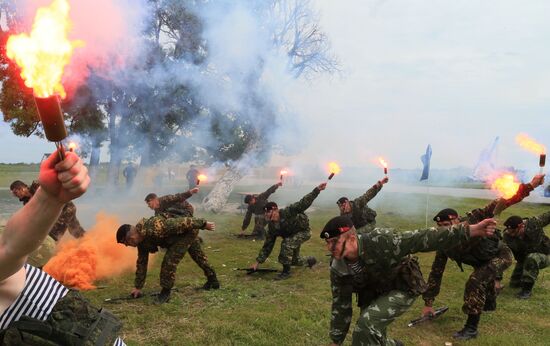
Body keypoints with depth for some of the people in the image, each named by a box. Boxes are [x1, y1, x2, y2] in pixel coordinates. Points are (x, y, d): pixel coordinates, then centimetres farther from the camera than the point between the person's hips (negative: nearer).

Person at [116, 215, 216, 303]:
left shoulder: (153, 229, -32)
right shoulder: (141, 240, 0)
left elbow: (180, 223, -30)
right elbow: (142, 262, 11)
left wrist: (203, 224, -23)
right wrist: (138, 287, 15)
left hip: (188, 230, -9)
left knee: (169, 261, -13)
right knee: (168, 261, 16)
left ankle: (166, 292, -1)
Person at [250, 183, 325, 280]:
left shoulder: (288, 212, -33)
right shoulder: (272, 227, -16)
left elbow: (303, 203, -41)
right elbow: (267, 245, -9)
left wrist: (317, 190, -52)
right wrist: (258, 262, -11)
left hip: (304, 231, -7)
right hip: (292, 235, 7)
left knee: (286, 243, -32)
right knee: (294, 260, 15)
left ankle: (286, 272, -17)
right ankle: (310, 260, 50)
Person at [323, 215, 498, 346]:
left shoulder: (379, 240, -35)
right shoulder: (337, 269, -18)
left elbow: (422, 239, -36)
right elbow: (340, 306, -6)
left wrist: (471, 230, -42)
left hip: (404, 287, -5)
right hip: (373, 294, 6)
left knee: (367, 323, -24)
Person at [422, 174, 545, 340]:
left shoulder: (470, 220, -33)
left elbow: (496, 206, -37)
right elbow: (436, 273, -14)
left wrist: (529, 186, -46)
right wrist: (428, 303, -12)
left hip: (501, 255, -6)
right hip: (483, 261, 6)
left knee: (476, 281, -25)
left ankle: (471, 327, -16)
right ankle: (489, 304, 66)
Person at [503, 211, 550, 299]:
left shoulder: (534, 223, -33)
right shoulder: (508, 235, -28)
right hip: (523, 258, 4)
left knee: (532, 258, -38)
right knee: (514, 283, 6)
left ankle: (527, 289, -24)